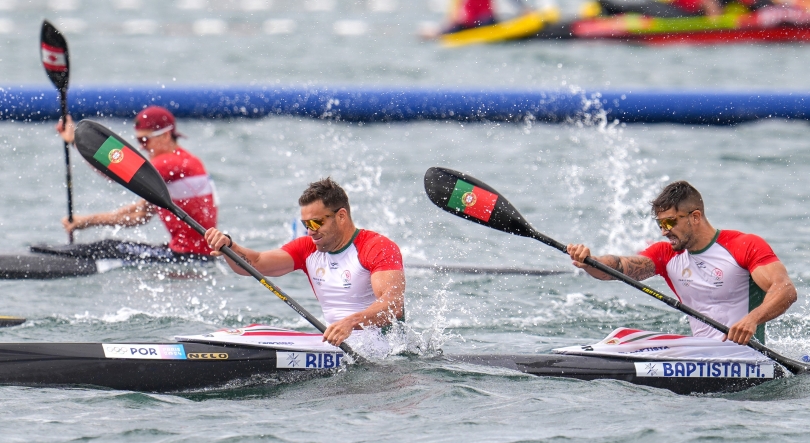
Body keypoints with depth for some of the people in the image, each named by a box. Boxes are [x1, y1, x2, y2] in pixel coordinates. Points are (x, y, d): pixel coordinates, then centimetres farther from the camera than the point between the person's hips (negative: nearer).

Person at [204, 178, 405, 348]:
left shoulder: (379, 248, -11)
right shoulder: (308, 249, 10)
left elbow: (394, 305, -26)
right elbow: (255, 264, 0)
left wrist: (351, 322, -43)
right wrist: (229, 247, -22)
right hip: (337, 340, 6)